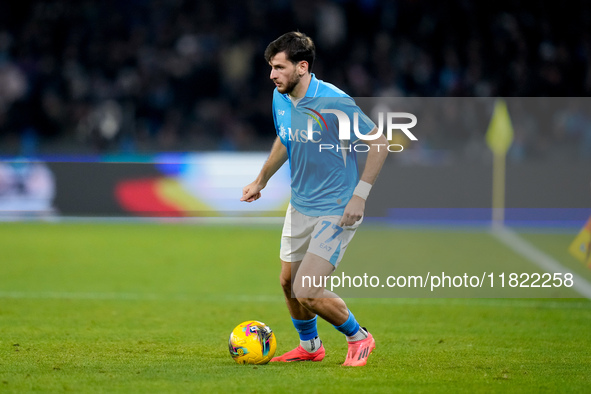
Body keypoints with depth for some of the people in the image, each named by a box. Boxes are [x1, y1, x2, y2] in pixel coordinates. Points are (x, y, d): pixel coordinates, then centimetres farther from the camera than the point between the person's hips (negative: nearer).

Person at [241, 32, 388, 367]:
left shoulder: (334, 102, -22)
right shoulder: (280, 98, 0)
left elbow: (379, 142, -16)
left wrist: (360, 195, -20)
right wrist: (261, 181, 27)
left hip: (335, 210, -8)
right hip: (300, 206, 8)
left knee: (307, 292, -14)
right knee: (288, 282, 14)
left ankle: (359, 338, 11)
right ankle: (310, 347, 39)